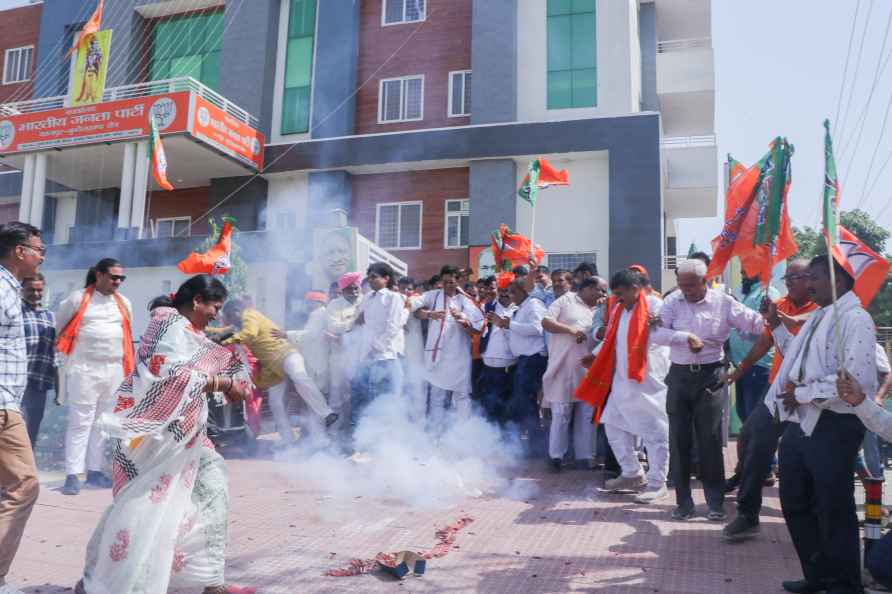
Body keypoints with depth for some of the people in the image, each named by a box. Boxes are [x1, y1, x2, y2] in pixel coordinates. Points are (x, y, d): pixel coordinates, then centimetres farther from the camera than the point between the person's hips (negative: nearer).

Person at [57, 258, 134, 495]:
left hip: (114, 371, 5)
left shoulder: (124, 303, 10)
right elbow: (59, 327, 8)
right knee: (80, 423, -5)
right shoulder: (78, 299, -3)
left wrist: (127, 365, 16)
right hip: (84, 370, -5)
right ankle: (72, 475, -2)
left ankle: (95, 471, 17)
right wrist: (71, 358, 10)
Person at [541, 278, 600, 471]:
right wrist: (570, 329, -18)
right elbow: (546, 322, -8)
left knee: (587, 415, 6)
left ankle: (584, 457, 14)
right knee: (561, 414, -1)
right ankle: (556, 456, 9)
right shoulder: (565, 301, 2)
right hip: (564, 368, -5)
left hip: (588, 369, 5)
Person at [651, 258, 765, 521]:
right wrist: (686, 336, -19)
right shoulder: (673, 301, 2)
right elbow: (657, 333, -7)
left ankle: (715, 501, 14)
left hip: (710, 375, -2)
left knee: (710, 438, 1)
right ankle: (683, 500, 17)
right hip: (679, 375, 2)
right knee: (679, 438, 5)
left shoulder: (723, 302, -2)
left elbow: (755, 322, -7)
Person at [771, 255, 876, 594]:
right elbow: (797, 359, 24)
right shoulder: (817, 319, 15)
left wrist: (802, 394, -16)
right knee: (795, 504, 17)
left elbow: (857, 379, -24)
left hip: (833, 427, -9)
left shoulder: (855, 319, -13)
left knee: (834, 511, 4)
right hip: (800, 424, 9)